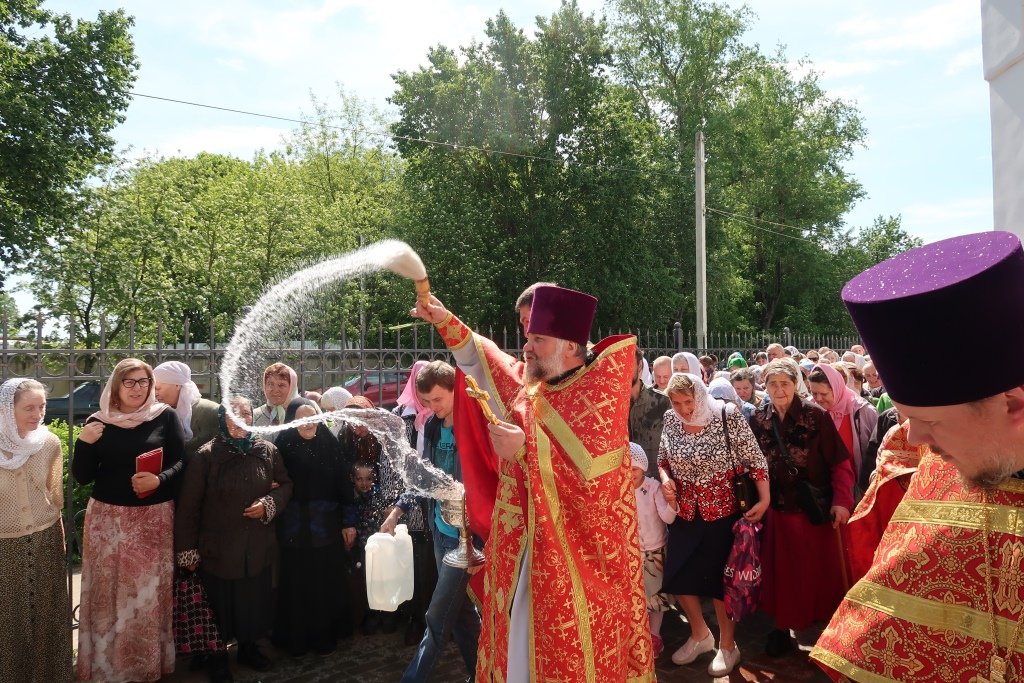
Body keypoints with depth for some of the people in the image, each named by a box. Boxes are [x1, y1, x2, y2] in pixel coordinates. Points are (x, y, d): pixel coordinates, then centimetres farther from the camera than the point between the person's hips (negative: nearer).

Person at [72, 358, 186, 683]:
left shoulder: (166, 417, -2)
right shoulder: (98, 422, 1)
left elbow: (180, 461, -3)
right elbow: (82, 476, 2)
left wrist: (160, 479, -21)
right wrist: (84, 443, -14)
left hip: (154, 518, -1)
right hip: (106, 518, 1)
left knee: (149, 592, 6)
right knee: (107, 592, 6)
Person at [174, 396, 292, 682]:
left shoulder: (267, 450, -2)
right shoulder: (207, 455, -12)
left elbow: (286, 485, 9)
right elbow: (189, 506, -8)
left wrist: (269, 503, -11)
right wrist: (187, 549, -7)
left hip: (258, 547, 3)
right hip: (218, 547, -3)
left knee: (255, 601, 16)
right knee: (220, 605, 12)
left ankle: (249, 648, 40)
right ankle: (217, 657, 35)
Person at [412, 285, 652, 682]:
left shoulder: (601, 389, -14)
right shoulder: (527, 382, 6)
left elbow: (595, 465, -24)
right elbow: (483, 359, 21)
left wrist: (527, 447, -24)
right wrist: (446, 323, 9)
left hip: (576, 551, -6)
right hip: (524, 544, 7)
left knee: (572, 650, 5)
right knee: (519, 641, 17)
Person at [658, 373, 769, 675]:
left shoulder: (728, 415, -17)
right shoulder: (671, 420, -4)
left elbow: (755, 459, -12)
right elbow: (662, 458, 9)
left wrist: (764, 500, -13)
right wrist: (665, 478, -10)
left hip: (723, 511, -4)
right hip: (684, 513, 5)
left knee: (718, 578, 5)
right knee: (676, 576, 10)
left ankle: (727, 645, 30)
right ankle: (700, 634, 36)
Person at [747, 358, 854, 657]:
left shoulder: (816, 416, -11)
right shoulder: (758, 420, -2)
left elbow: (840, 461, -9)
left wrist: (841, 500, -16)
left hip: (815, 507, -2)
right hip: (778, 509, 2)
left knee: (821, 569, 11)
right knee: (782, 570, 12)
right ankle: (782, 627, 29)